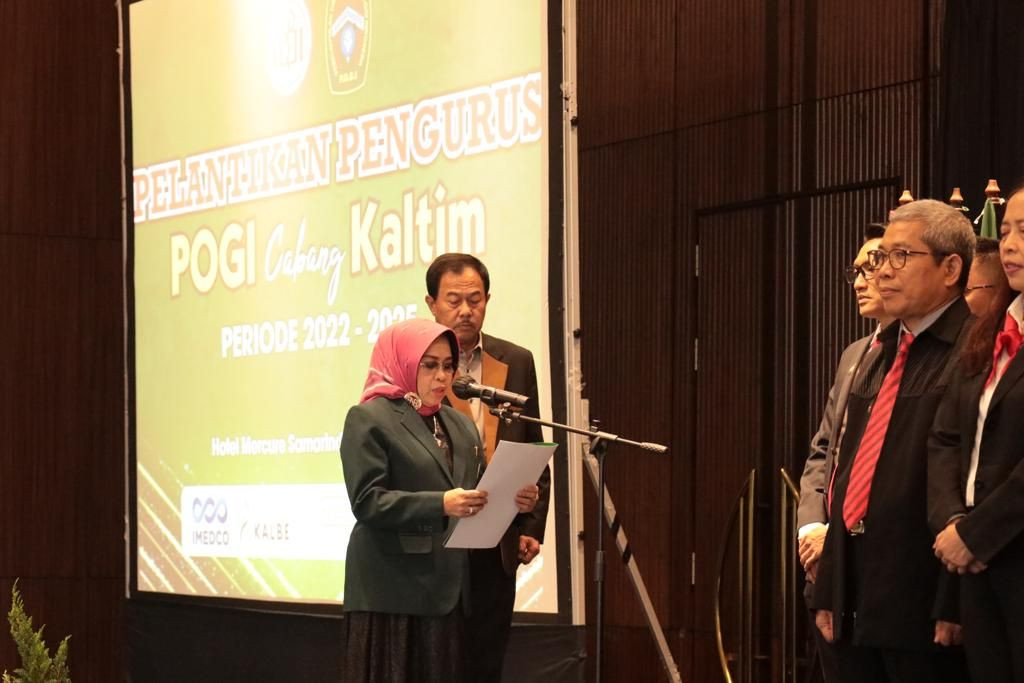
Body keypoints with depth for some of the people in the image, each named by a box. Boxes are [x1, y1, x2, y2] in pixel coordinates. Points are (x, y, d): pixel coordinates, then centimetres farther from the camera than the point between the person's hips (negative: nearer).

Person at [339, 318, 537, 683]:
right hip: (393, 591, -6)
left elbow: (475, 493, 17)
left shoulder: (460, 425, 18)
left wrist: (510, 500, -6)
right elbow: (367, 502, -14)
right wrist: (440, 505, -25)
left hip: (448, 588, 6)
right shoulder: (369, 419, -4)